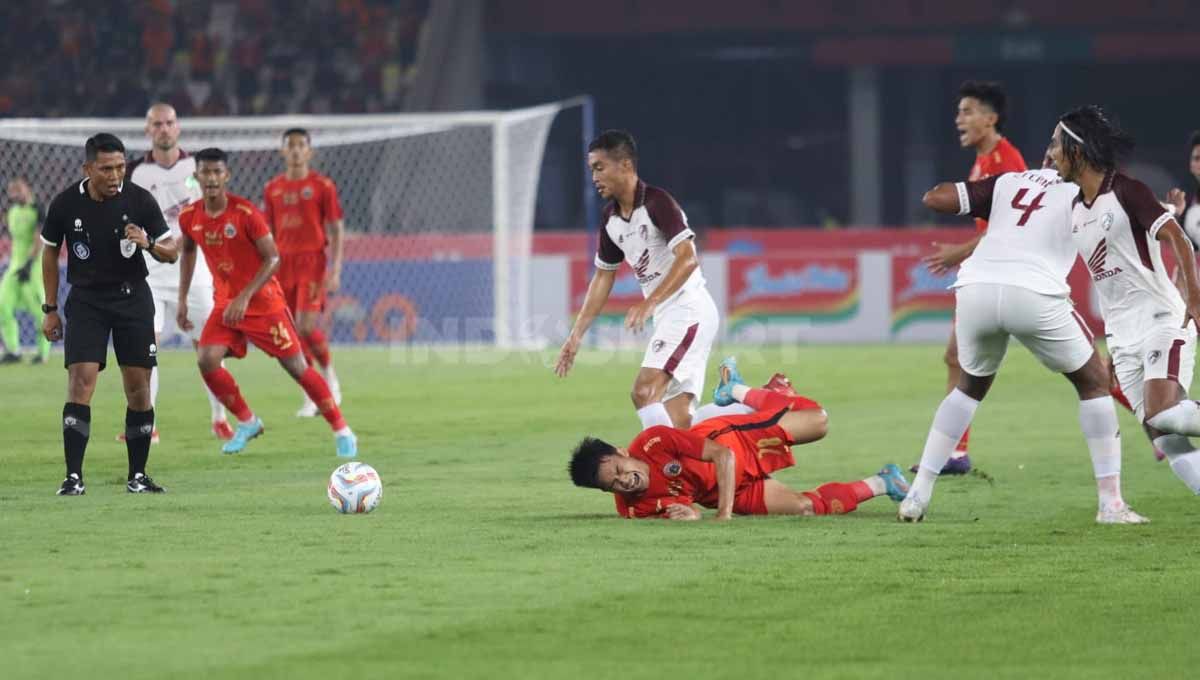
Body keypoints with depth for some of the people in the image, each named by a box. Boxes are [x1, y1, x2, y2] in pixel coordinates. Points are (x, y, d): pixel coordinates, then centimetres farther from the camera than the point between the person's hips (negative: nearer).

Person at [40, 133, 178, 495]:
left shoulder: (139, 200, -8)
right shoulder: (65, 204, -8)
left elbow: (171, 251, 0)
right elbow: (50, 253, 7)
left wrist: (149, 244, -23)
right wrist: (50, 309, 7)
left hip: (132, 297, 1)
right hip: (85, 299, -1)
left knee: (138, 387, 0)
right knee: (81, 381, -14)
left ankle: (137, 476, 10)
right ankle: (74, 476, -13)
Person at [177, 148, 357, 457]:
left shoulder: (246, 213, -18)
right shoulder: (190, 218, -3)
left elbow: (272, 258, -17)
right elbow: (188, 252, 18)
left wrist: (245, 297, -24)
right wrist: (182, 299, 13)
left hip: (262, 301, -5)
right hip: (225, 302, 5)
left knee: (297, 367, -3)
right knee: (207, 361, -15)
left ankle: (342, 431, 7)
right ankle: (247, 422, 6)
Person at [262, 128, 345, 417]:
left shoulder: (322, 186, -1)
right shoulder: (272, 189, 10)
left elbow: (337, 230, 0)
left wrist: (335, 270, -8)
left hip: (313, 263, -4)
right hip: (284, 265, 4)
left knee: (306, 326, -17)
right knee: (292, 333, 2)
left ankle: (330, 376, 7)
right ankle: (311, 396, 10)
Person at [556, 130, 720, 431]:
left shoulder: (657, 202, -15)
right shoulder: (611, 218, 10)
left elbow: (688, 259, -26)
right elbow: (603, 278, 19)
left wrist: (650, 303, -36)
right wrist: (576, 335, 16)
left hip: (689, 310, -9)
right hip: (667, 317, 9)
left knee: (644, 392, -21)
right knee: (676, 420, 2)